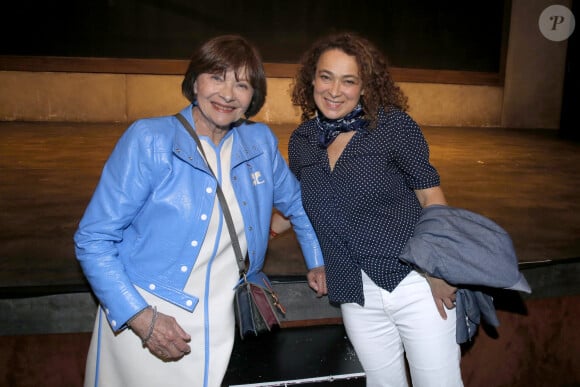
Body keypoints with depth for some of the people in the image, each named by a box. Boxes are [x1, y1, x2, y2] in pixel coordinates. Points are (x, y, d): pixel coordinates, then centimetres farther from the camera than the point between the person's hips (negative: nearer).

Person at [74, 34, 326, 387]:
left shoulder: (261, 142, 0)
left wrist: (317, 262, 17)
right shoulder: (150, 139, -13)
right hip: (139, 321, -3)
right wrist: (141, 317, -18)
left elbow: (295, 202, 19)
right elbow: (93, 240, -12)